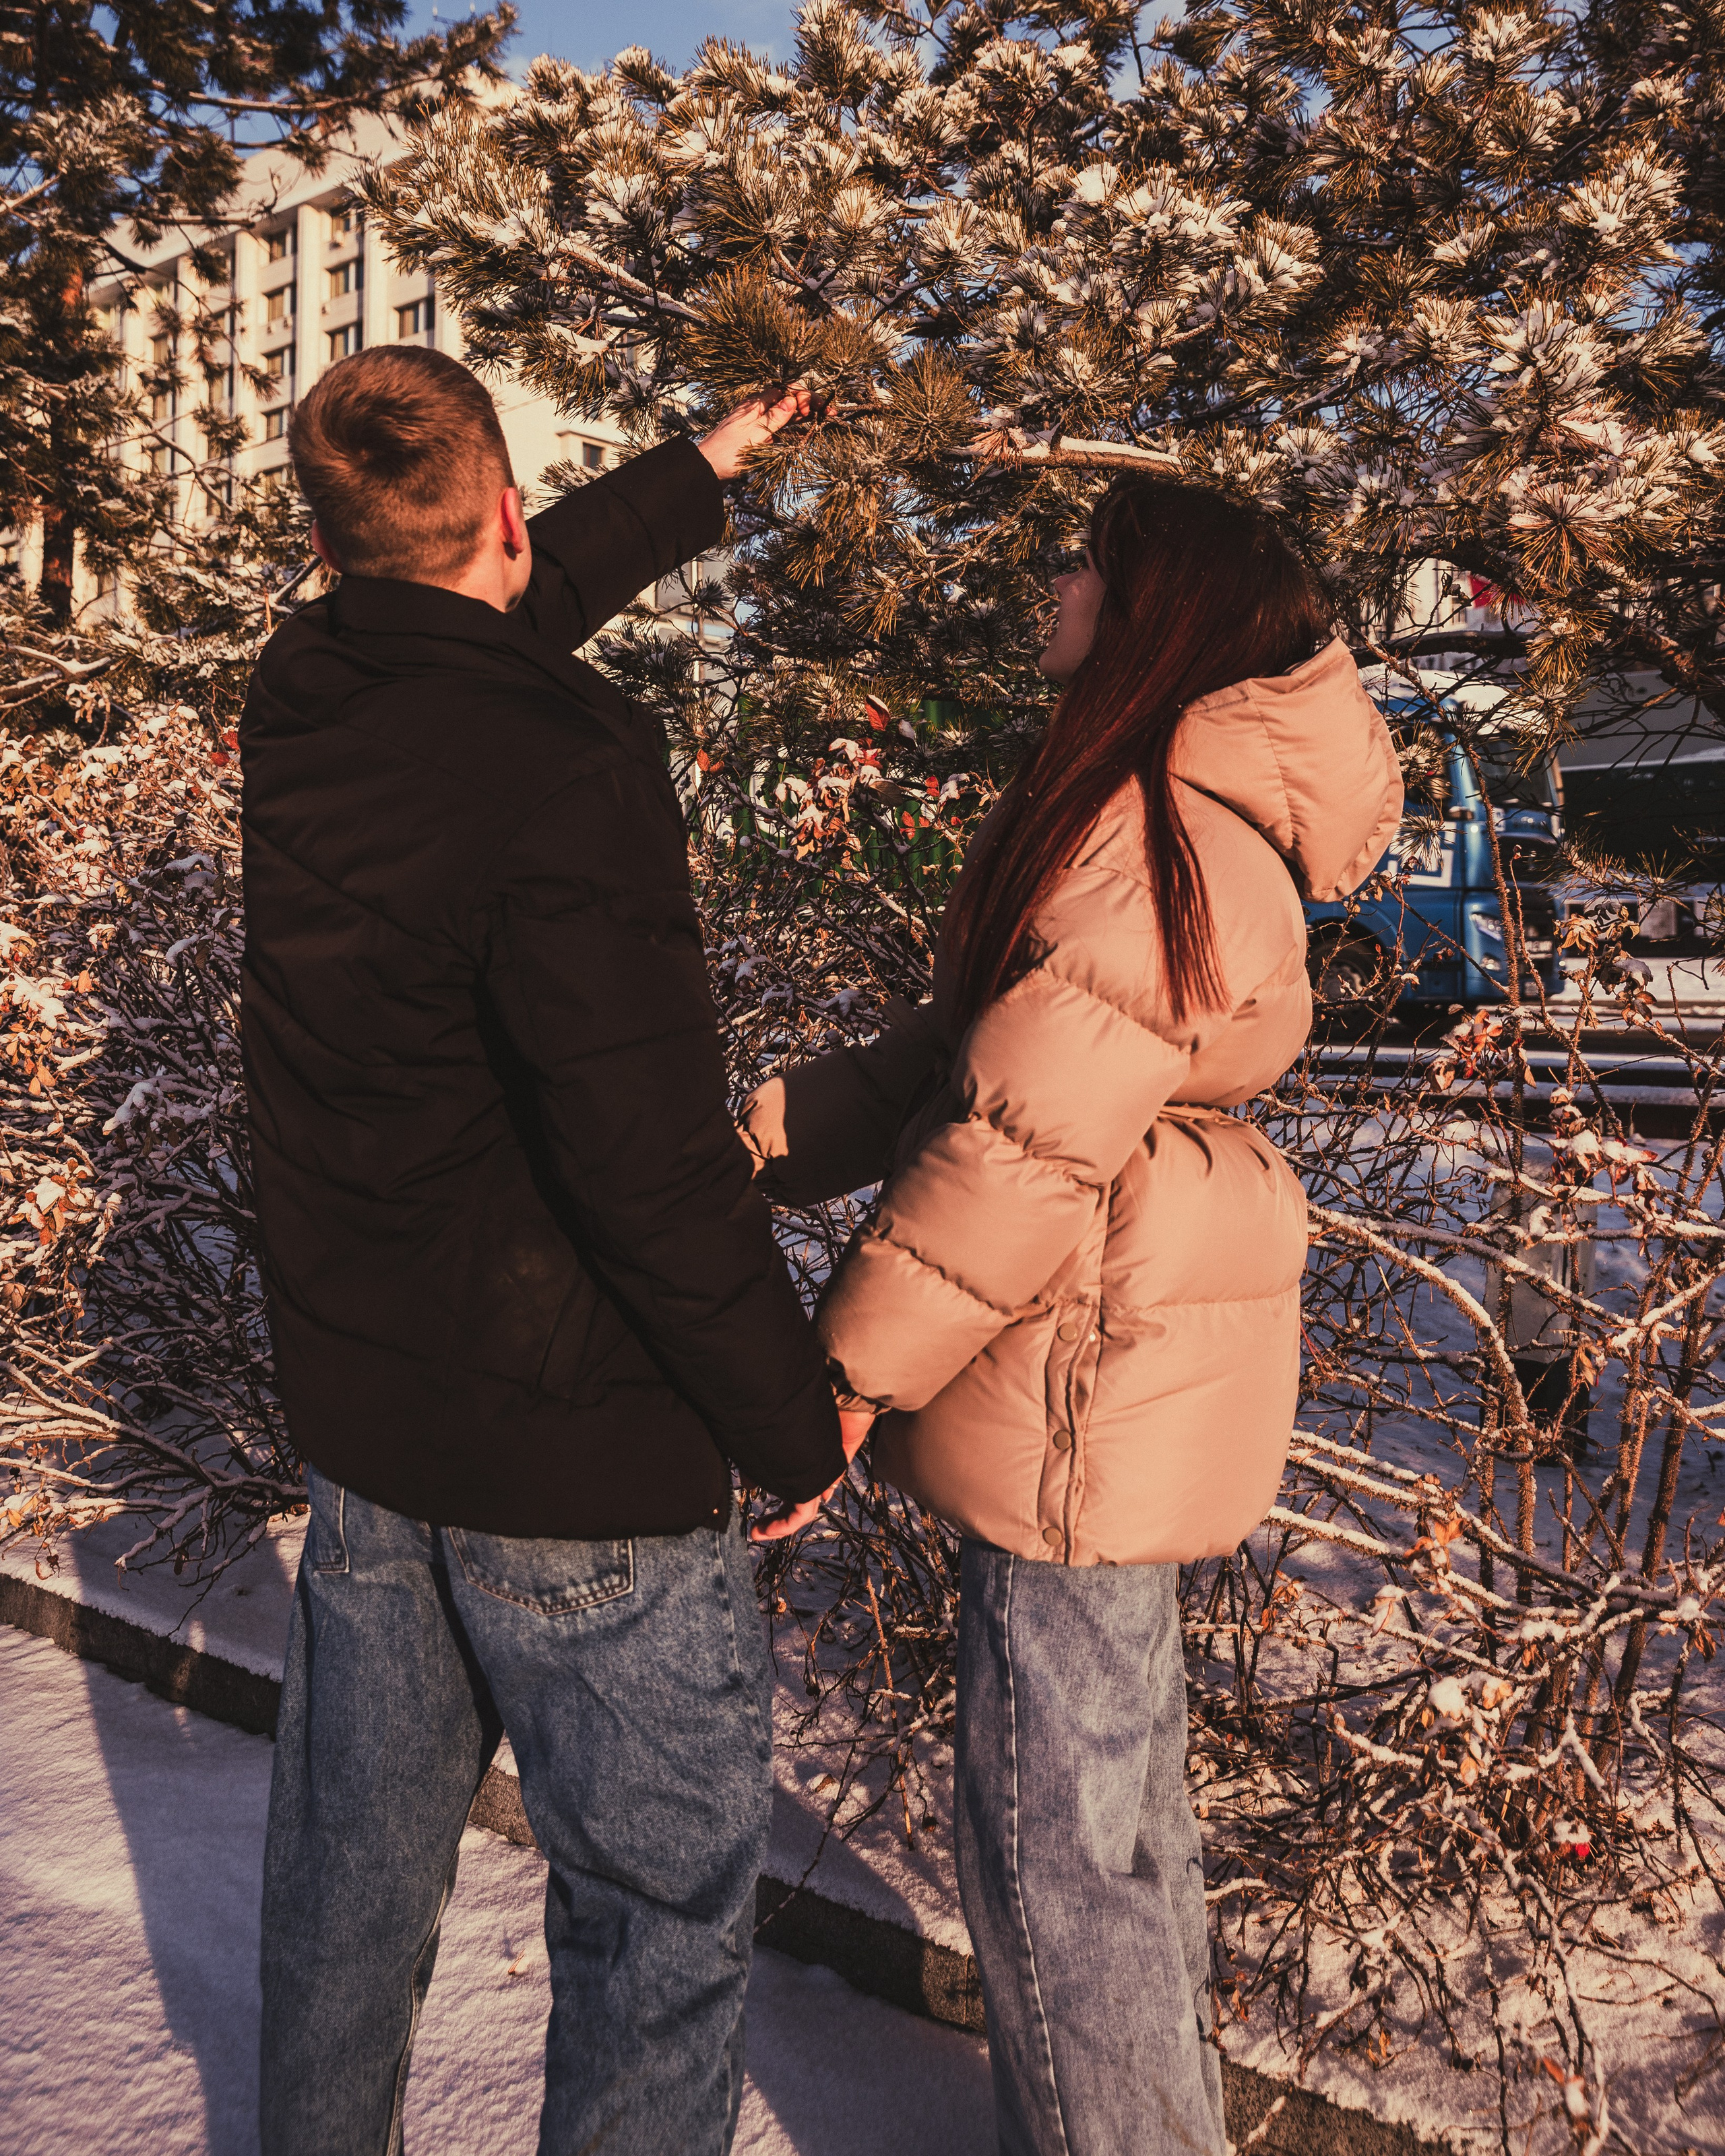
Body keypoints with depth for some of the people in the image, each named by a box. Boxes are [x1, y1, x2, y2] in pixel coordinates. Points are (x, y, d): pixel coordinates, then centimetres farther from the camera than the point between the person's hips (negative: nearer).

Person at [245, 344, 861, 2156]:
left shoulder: (303, 698, -1)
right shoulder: (563, 770, -24)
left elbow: (510, 614, 19)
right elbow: (651, 1166, -26)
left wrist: (706, 467, 33)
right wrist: (797, 1421, -12)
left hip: (353, 1398, 8)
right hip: (576, 1454, -8)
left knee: (351, 1855, 25)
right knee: (662, 1901, 11)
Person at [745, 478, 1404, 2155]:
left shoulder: (1168, 839, -20)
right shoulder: (1179, 813, 14)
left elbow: (1032, 1133, -24)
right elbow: (961, 1046, 13)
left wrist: (849, 1375, -18)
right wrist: (765, 1142, 4)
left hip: (1089, 1386, -11)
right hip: (1114, 1368, 11)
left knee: (1052, 1829, 4)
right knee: (1116, 1782, 24)